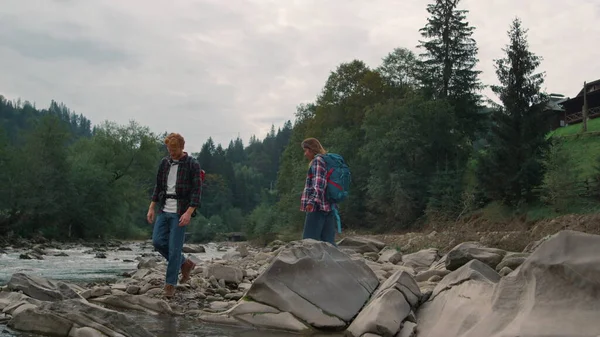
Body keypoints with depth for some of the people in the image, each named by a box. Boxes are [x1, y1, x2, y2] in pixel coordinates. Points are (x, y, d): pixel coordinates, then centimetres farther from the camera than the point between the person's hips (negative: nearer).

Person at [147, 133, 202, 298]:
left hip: (180, 212, -6)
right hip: (164, 210, 6)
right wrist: (151, 207, 9)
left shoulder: (192, 164, -8)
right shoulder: (164, 162, 9)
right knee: (158, 241, -1)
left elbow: (197, 190, -12)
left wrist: (189, 213, -20)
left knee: (174, 248, -4)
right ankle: (185, 264, 19)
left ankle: (170, 284, 8)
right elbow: (158, 186, 16)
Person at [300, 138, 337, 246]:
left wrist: (312, 201, -27)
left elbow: (319, 184, -17)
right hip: (329, 207, 9)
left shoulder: (318, 160, -4)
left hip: (317, 206, -9)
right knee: (328, 242, 6)